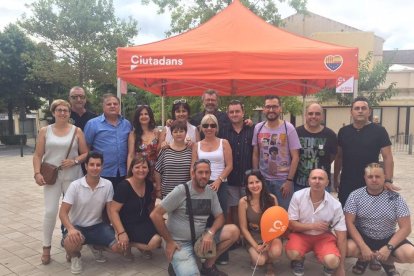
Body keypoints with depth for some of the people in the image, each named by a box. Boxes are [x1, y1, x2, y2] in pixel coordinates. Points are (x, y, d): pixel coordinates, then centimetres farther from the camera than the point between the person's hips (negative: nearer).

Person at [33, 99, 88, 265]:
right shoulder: (45, 131, 5)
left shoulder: (76, 131, 3)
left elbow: (85, 153, 3)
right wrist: (37, 173, -8)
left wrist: (74, 161, -14)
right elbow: (38, 155, 4)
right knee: (50, 211, -3)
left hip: (72, 177, 0)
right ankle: (46, 247, 14)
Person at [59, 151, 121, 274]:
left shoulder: (108, 185, -9)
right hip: (78, 226, -2)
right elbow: (63, 212, -16)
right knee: (71, 242, -36)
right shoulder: (75, 186, -15)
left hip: (98, 226, 3)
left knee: (119, 246, -19)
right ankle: (74, 256, 4)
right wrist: (71, 229, -35)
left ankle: (96, 246, 16)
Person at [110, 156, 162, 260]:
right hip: (128, 225, -7)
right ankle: (127, 244, 0)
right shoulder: (124, 186, -18)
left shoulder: (149, 184, 0)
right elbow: (113, 210, -17)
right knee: (155, 241, -25)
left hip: (144, 221, 7)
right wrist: (121, 232, -24)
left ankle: (143, 246, 8)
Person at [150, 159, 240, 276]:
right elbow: (155, 215, -15)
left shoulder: (211, 192, 1)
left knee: (234, 231, -10)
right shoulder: (181, 190, -16)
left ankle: (208, 265, 5)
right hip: (180, 243, -5)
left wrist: (210, 233, -16)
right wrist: (169, 241, -13)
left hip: (200, 238, 6)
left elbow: (220, 216, 5)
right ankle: (176, 265, 7)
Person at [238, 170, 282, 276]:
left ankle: (269, 263, 7)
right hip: (253, 237, 0)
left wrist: (269, 241, -19)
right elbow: (243, 228, -7)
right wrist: (255, 245, -17)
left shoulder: (272, 198, -11)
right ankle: (254, 255, 14)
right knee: (259, 261, -24)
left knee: (276, 252, -30)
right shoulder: (243, 202, -14)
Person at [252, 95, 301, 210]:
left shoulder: (288, 128, -6)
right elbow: (255, 155, 9)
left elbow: (295, 157, -6)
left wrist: (289, 180, -11)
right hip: (262, 179, 3)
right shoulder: (258, 128, 3)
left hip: (283, 180, -3)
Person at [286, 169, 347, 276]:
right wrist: (313, 226, -21)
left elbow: (342, 236, -10)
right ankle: (299, 260, 9)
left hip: (323, 236, 0)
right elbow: (291, 223, -9)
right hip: (301, 234, 0)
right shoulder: (298, 196, -15)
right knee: (293, 254, -31)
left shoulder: (335, 205, -16)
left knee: (332, 261, -29)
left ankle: (329, 266, 12)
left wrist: (341, 267, -7)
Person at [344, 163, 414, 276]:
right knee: (349, 248, -31)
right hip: (363, 237, -1)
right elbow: (349, 223, -13)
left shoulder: (395, 198, -9)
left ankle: (387, 261, 10)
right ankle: (363, 258, 8)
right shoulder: (355, 196, -11)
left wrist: (388, 247, -23)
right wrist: (363, 247, -23)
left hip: (388, 239, 1)